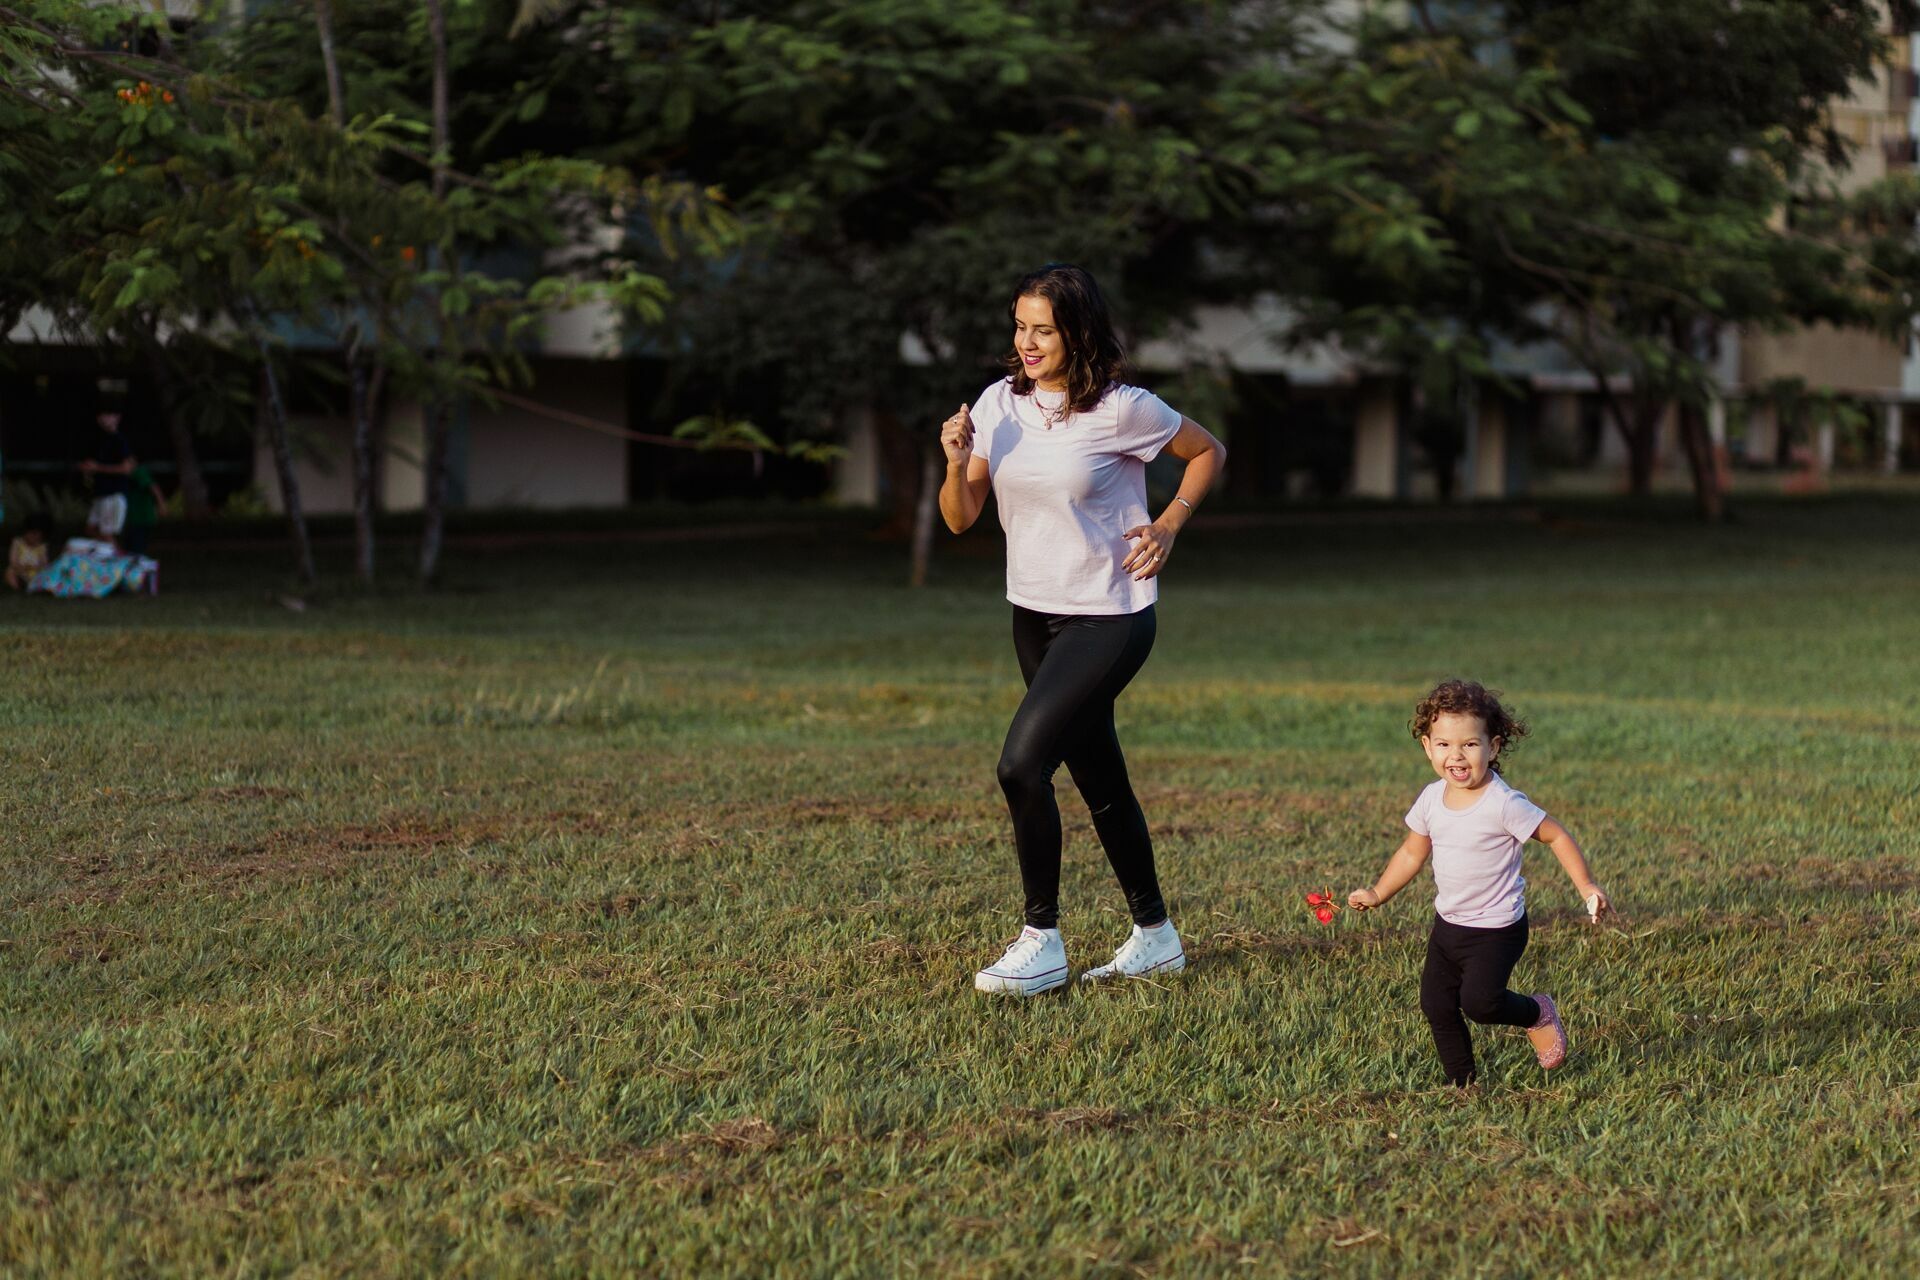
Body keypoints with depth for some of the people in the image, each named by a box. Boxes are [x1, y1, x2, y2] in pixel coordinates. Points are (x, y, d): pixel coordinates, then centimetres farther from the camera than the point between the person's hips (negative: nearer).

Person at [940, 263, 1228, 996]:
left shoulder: (1121, 409, -14)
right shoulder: (1000, 403, 1)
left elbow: (1208, 452, 3)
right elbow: (960, 519, 1)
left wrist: (1169, 526, -7)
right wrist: (957, 462, -17)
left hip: (1109, 618, -6)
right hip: (1034, 614, 6)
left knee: (1022, 765, -18)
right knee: (1099, 779, 14)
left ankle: (1042, 943, -7)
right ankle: (1154, 937, 27)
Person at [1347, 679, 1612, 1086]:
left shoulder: (1505, 804, -21)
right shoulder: (1432, 799, -2)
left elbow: (1556, 836, -12)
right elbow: (1412, 853, 13)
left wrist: (1586, 887, -18)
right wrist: (1377, 894, 9)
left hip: (1496, 929, -6)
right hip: (1447, 926, 7)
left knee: (1479, 1000, -19)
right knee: (1436, 1004, 4)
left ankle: (1538, 1014, 12)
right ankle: (1462, 1083, 20)